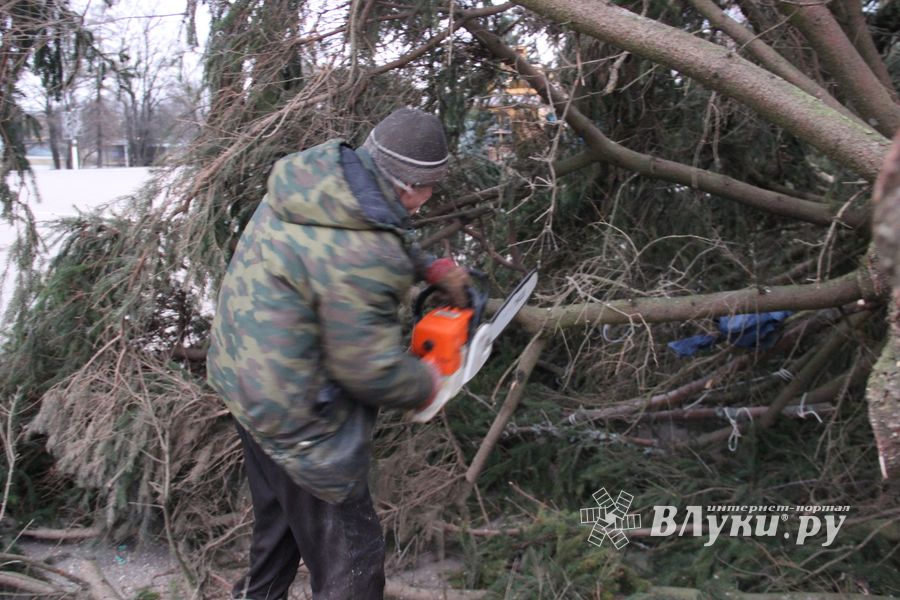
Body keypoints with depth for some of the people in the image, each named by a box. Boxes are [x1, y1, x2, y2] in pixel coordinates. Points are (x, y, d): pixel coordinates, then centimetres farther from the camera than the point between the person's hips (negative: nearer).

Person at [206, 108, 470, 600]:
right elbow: (371, 369, -21)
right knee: (349, 558, 5)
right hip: (297, 419, -10)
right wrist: (425, 385, -3)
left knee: (280, 514, 31)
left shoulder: (315, 171, -5)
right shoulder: (362, 256, -30)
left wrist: (432, 268, 7)